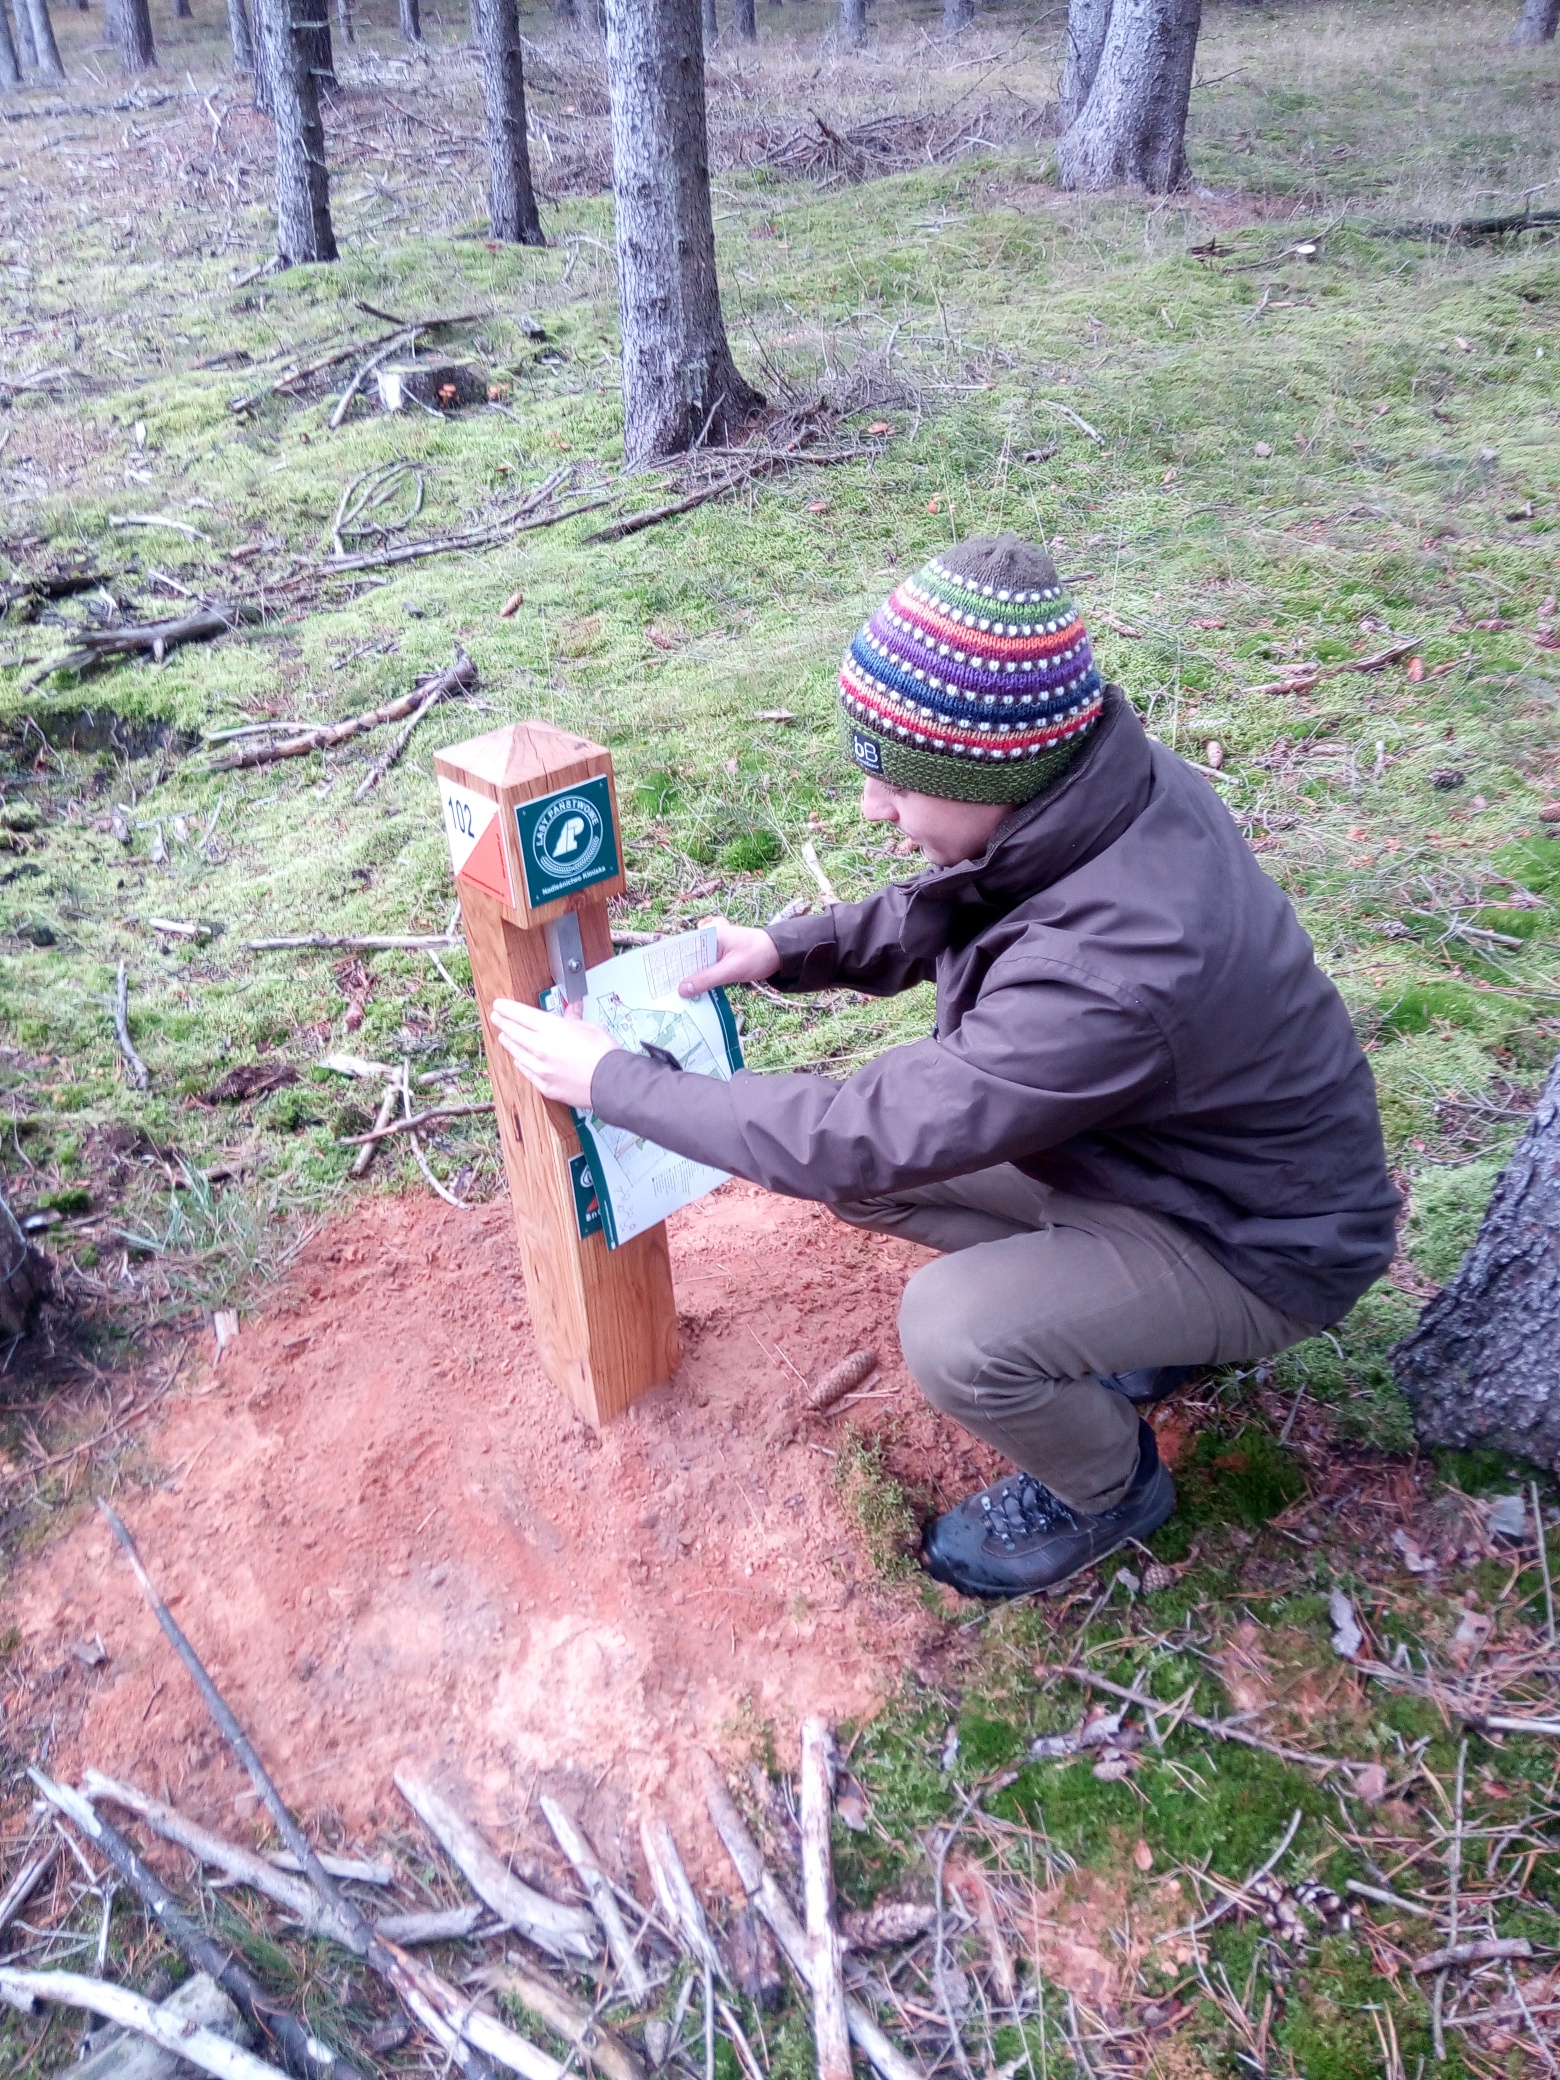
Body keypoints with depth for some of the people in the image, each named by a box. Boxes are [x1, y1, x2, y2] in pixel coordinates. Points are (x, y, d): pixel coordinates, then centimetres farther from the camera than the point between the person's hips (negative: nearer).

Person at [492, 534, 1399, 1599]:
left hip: (1258, 1241, -8)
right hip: (1141, 1141, 8)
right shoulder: (1109, 782, -16)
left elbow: (864, 1135, -34)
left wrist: (617, 1081, -24)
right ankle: (1126, 1315, 17)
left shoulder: (1112, 970, -41)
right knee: (862, 1171, 1)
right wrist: (786, 949, -9)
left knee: (952, 1332, -28)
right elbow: (944, 911, 5)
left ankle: (1108, 1489, 6)